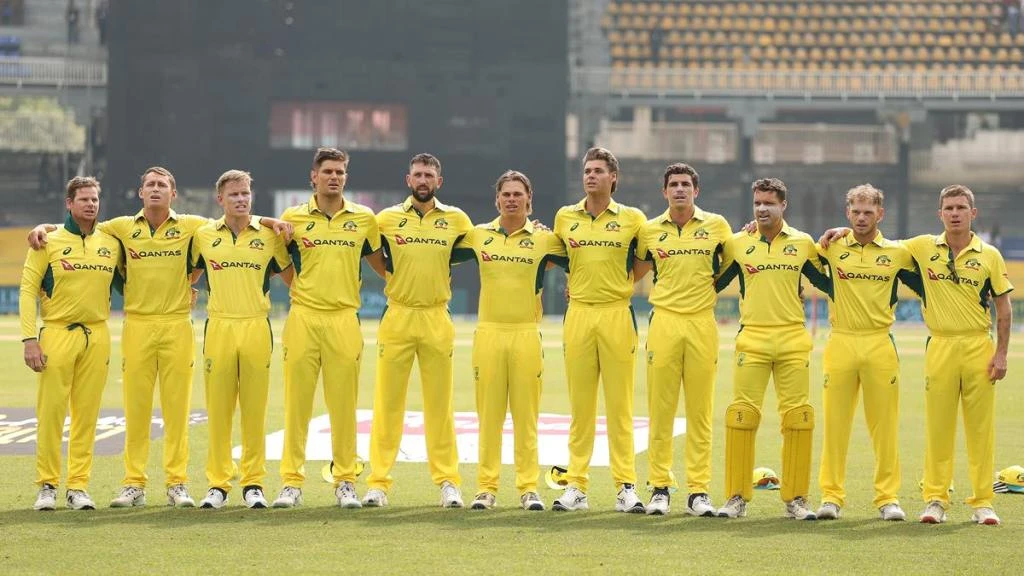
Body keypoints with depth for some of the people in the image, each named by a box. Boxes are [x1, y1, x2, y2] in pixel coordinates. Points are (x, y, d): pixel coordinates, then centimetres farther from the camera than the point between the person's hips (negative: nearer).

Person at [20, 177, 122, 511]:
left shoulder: (111, 245, 10)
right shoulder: (49, 242, 1)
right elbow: (28, 289, -2)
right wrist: (29, 339, -10)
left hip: (97, 336, 3)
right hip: (57, 333, -3)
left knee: (87, 414, 3)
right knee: (51, 412, -4)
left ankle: (78, 486, 9)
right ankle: (47, 486, 4)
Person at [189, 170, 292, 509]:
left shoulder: (269, 235, 8)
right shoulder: (204, 236, 9)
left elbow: (290, 275, 18)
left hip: (257, 328, 0)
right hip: (218, 328, 0)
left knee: (254, 410, 1)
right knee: (218, 409, 0)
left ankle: (253, 484, 7)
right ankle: (218, 484, 6)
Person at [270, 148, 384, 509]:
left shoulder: (364, 219, 8)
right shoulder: (293, 218, 6)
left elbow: (377, 260, 22)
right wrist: (300, 289, 11)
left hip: (344, 319, 0)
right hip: (303, 318, 0)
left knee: (344, 404, 1)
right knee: (297, 401, -1)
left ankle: (345, 482, 9)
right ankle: (292, 482, 4)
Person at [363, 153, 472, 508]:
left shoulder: (457, 220, 6)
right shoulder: (386, 219, 4)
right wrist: (393, 277, 8)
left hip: (437, 319, 1)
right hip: (397, 317, 0)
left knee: (439, 403, 3)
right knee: (388, 401, -2)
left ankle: (448, 481, 8)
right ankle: (378, 481, 0)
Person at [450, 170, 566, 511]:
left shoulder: (544, 239, 4)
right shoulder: (478, 235, 8)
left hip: (527, 333, -1)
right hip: (488, 332, 1)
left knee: (526, 415, -1)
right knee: (488, 414, 1)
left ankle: (528, 488, 4)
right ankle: (486, 487, 5)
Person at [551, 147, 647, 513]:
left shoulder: (632, 219, 3)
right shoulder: (564, 217, 9)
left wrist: (629, 285, 7)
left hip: (616, 314, -2)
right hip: (578, 314, 2)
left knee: (619, 404, -3)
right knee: (580, 404, 2)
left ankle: (626, 486, -1)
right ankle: (576, 485, 5)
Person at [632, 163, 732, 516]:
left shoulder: (716, 226, 6)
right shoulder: (650, 230, 8)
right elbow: (636, 272, 20)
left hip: (702, 324, 0)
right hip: (664, 321, 0)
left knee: (700, 410, 1)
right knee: (660, 408, -2)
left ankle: (698, 490, 4)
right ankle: (660, 487, 4)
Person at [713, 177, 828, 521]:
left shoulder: (802, 244, 9)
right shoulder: (737, 244, 8)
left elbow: (828, 283, 18)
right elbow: (713, 284, 16)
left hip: (793, 340, 1)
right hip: (751, 338, 0)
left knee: (798, 416, -3)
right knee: (742, 415, -7)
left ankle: (795, 498, 6)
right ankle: (737, 498, 1)